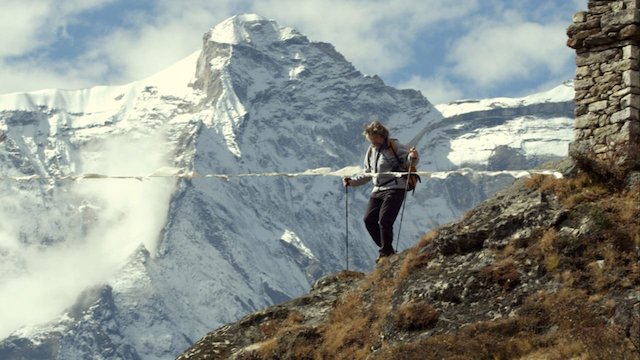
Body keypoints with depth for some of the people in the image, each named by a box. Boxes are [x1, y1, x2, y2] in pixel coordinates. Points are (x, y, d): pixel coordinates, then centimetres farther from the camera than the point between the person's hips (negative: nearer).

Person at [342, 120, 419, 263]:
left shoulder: (395, 147, -6)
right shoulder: (371, 151, 16)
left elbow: (410, 160, -12)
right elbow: (368, 174, 28)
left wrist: (413, 157, -35)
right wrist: (352, 181, 21)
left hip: (395, 189, -8)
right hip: (378, 190, 8)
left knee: (384, 220, -17)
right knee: (369, 220, -1)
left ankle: (385, 252, -5)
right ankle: (387, 250, 10)